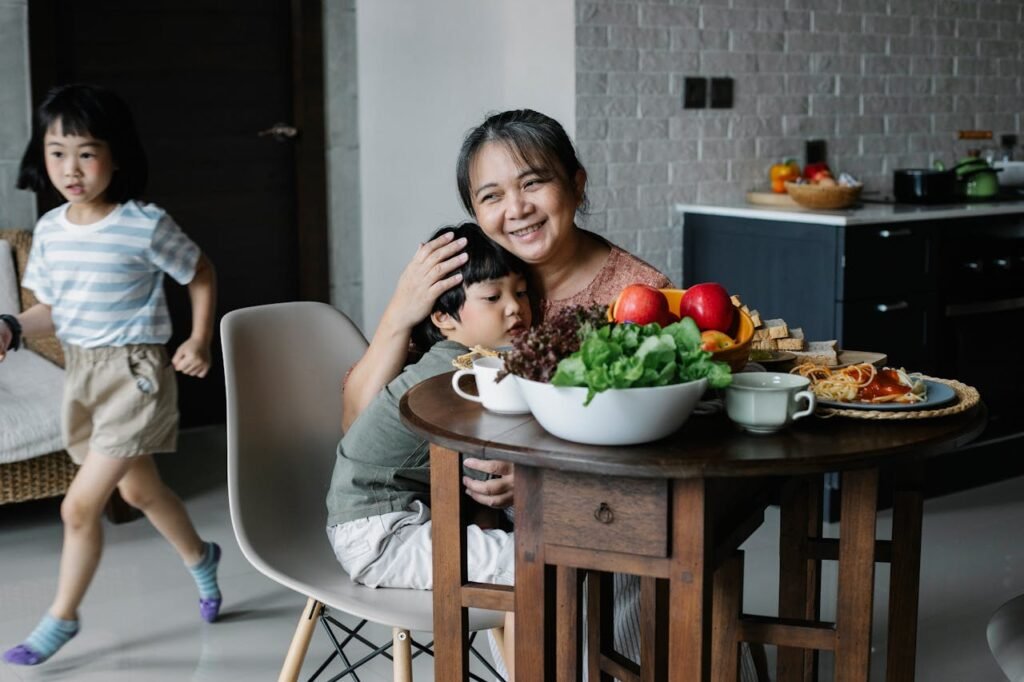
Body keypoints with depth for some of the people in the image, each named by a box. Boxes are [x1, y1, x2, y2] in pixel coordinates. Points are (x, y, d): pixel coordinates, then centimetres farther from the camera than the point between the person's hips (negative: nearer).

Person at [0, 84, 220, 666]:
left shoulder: (146, 226, -16)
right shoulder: (50, 230, 1)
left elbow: (202, 276, -2)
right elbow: (52, 311, 9)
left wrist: (200, 341, -12)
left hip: (135, 375, -6)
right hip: (81, 373, 6)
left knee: (80, 505, -7)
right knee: (140, 489, 22)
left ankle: (62, 617, 13)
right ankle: (200, 558, 48)